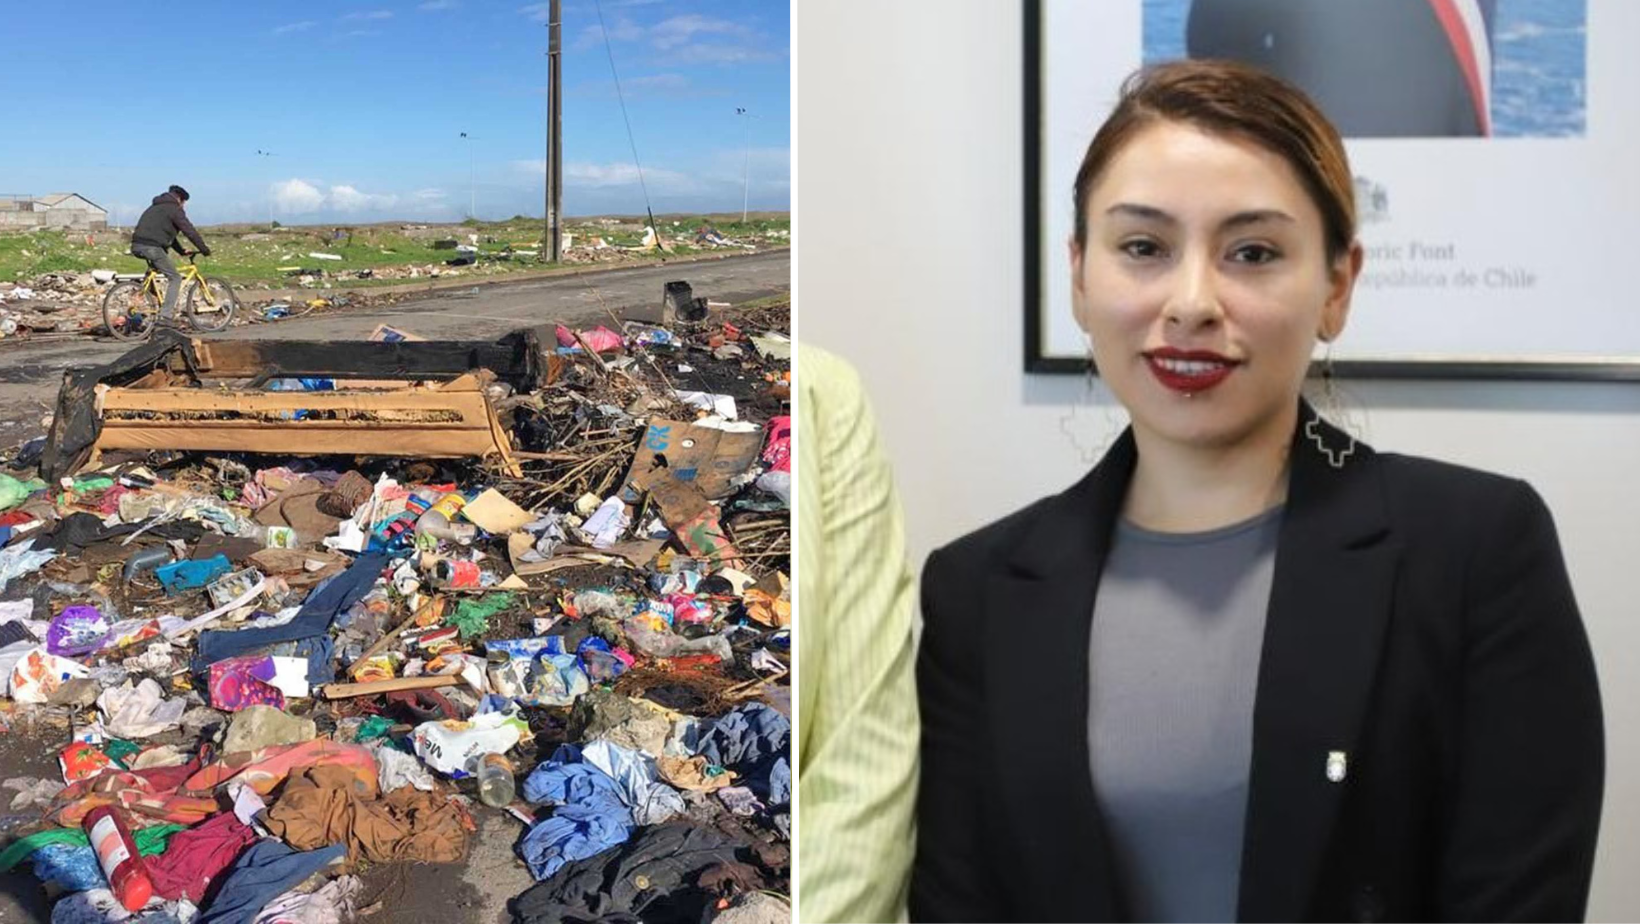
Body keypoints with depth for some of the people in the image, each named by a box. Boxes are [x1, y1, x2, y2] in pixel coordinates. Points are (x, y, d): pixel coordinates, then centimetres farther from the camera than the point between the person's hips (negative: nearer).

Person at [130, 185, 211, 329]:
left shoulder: (155, 207, 30)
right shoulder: (174, 209, 1)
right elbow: (190, 231, -3)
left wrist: (182, 251, 33)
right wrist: (204, 249, 5)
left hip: (137, 246, 9)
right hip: (152, 247, -9)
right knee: (175, 278, 0)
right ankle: (166, 316, -10)